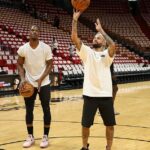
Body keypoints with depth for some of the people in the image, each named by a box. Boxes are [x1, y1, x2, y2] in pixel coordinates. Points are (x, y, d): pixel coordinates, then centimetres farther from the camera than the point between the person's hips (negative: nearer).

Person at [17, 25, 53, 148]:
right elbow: (20, 64, 6)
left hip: (44, 83, -2)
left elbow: (50, 65, -5)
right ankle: (30, 137, 20)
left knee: (46, 109, 2)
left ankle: (45, 137, 14)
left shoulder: (46, 48, -10)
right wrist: (23, 79, -10)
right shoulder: (23, 48, -6)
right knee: (29, 110, 7)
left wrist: (41, 79, -17)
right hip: (29, 83, 2)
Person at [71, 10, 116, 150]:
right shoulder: (87, 52, 5)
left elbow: (113, 45, -22)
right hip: (90, 94, 1)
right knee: (85, 124, 9)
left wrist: (101, 30, -15)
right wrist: (75, 20, -15)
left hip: (106, 95, 0)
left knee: (110, 124, 10)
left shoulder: (107, 54, 1)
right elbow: (74, 38, -8)